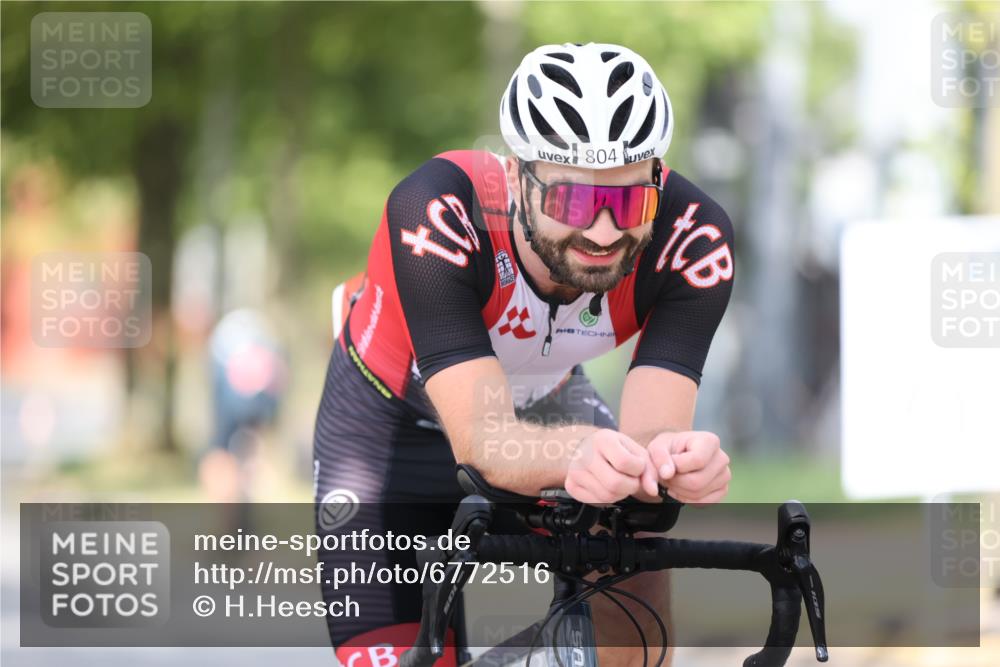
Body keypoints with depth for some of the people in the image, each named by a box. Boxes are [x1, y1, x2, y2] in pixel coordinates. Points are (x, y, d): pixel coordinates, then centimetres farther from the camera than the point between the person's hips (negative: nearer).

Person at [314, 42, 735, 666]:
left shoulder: (692, 237, -31)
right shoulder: (435, 213, -39)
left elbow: (650, 432, -36)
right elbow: (481, 442, -44)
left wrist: (674, 459, -61)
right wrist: (578, 452, -66)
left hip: (545, 403, 2)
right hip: (392, 421, -2)